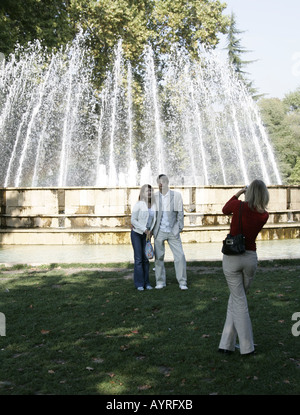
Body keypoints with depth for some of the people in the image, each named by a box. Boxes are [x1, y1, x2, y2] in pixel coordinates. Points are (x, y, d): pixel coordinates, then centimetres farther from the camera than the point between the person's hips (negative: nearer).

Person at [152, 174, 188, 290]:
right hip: (159, 232, 1)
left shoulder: (176, 195, 0)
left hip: (173, 231, -1)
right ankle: (160, 282, 17)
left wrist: (180, 227, 0)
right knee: (159, 257, 5)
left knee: (180, 256, -3)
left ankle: (182, 282, 7)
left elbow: (180, 213, 4)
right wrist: (151, 229, 3)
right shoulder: (154, 196, 2)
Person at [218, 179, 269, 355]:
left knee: (239, 301, 4)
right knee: (237, 299, 16)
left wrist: (238, 193, 18)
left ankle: (247, 347, 7)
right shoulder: (264, 215, -4)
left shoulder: (239, 206, -12)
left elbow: (225, 210, 10)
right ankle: (227, 343, 16)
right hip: (251, 257, 3)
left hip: (232, 258, -2)